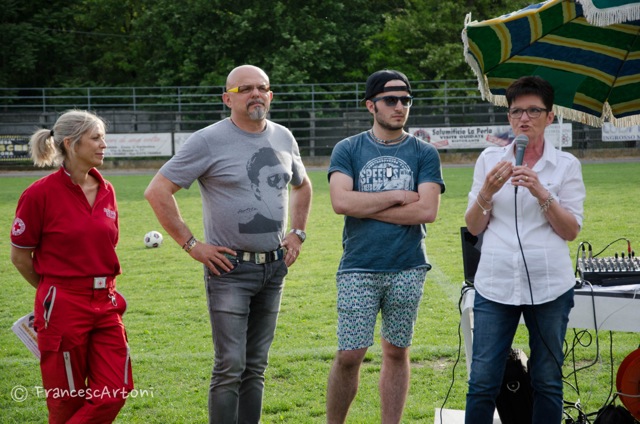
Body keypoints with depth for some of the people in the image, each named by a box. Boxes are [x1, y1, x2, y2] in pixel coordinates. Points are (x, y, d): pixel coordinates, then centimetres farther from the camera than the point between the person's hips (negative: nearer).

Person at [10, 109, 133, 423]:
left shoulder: (106, 191, 8)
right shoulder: (41, 194, -10)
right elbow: (20, 256, -2)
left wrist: (104, 290, 15)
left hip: (106, 305, 6)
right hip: (63, 309, -5)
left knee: (115, 393, -3)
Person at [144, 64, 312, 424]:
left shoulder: (283, 138, 9)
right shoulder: (209, 141, -9)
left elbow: (302, 186, 28)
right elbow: (157, 191, -11)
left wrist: (298, 234, 15)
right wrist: (191, 244, -12)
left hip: (274, 268, 6)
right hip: (230, 269, -6)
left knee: (256, 367, 11)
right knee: (230, 368, -9)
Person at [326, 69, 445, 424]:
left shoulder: (424, 154, 5)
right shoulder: (348, 150, 5)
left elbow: (427, 210, -8)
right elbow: (341, 201, -11)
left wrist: (366, 206, -7)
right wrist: (397, 197, -7)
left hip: (408, 269, 1)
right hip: (358, 270, -1)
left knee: (397, 353, 8)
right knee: (349, 356, -4)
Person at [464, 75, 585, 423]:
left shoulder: (566, 165, 3)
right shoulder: (490, 159, 8)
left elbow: (571, 231, -2)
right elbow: (474, 227, 7)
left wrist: (542, 194, -15)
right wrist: (488, 192, -11)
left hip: (549, 285, -1)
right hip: (496, 283, 1)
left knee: (547, 381, 7)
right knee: (482, 381, -1)